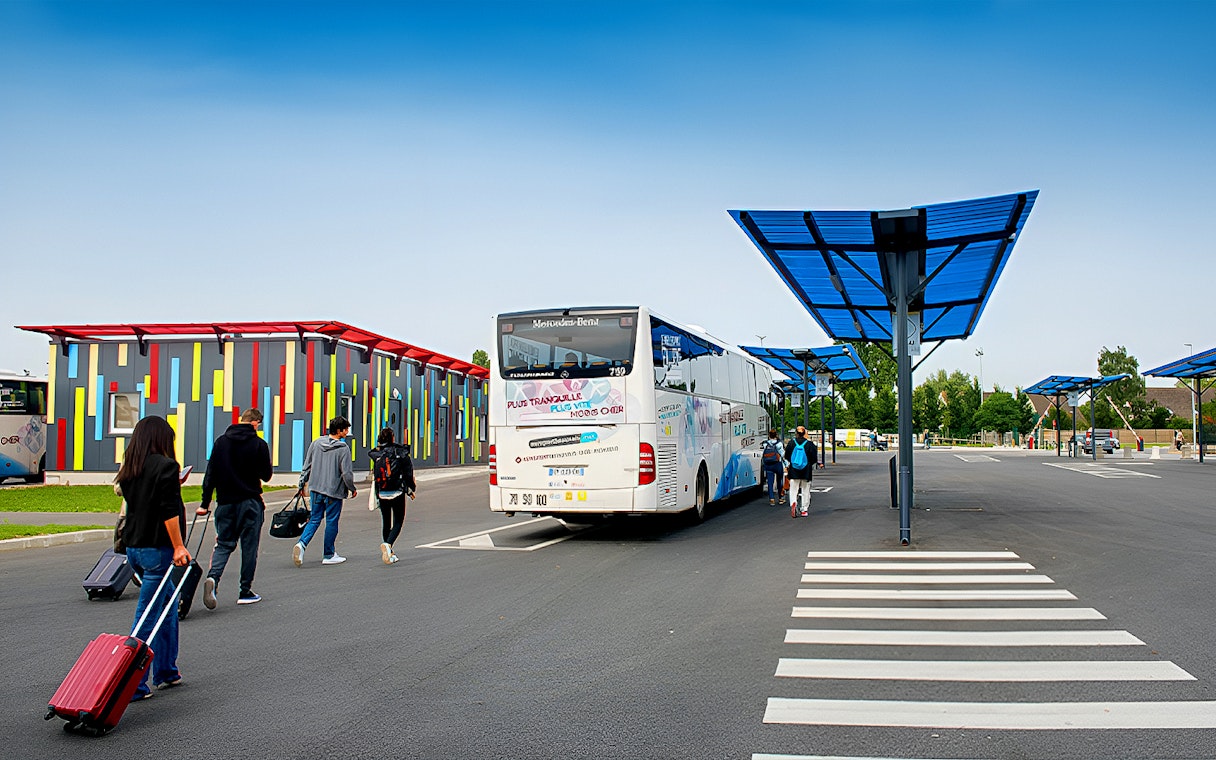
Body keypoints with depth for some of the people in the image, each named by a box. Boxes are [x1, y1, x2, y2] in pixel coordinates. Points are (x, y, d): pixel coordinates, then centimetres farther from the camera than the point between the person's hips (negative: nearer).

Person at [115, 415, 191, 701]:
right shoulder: (165, 466, -12)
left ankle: (166, 672, 26)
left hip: (133, 547, 8)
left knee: (168, 604, 20)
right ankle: (133, 685, -1)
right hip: (157, 549, -8)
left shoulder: (129, 470, 11)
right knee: (147, 618, -4)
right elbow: (169, 512, -17)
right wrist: (179, 547, -15)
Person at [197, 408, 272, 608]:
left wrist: (205, 503, 7)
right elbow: (266, 475, -4)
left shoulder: (221, 442, 4)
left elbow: (211, 474, 4)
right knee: (249, 546, 6)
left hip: (225, 503, 3)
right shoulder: (259, 444, -8)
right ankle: (246, 592, 10)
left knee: (223, 544, 11)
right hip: (250, 502, -3)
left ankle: (213, 577, -15)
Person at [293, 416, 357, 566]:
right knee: (332, 522, 6)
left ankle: (302, 544, -11)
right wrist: (353, 489, 1)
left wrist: (302, 483, 20)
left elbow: (307, 465, 10)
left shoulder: (316, 443, 4)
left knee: (314, 520, 12)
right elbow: (346, 473, -14)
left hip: (315, 489, 5)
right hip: (334, 491, -5)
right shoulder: (343, 449, -13)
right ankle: (329, 555, 14)